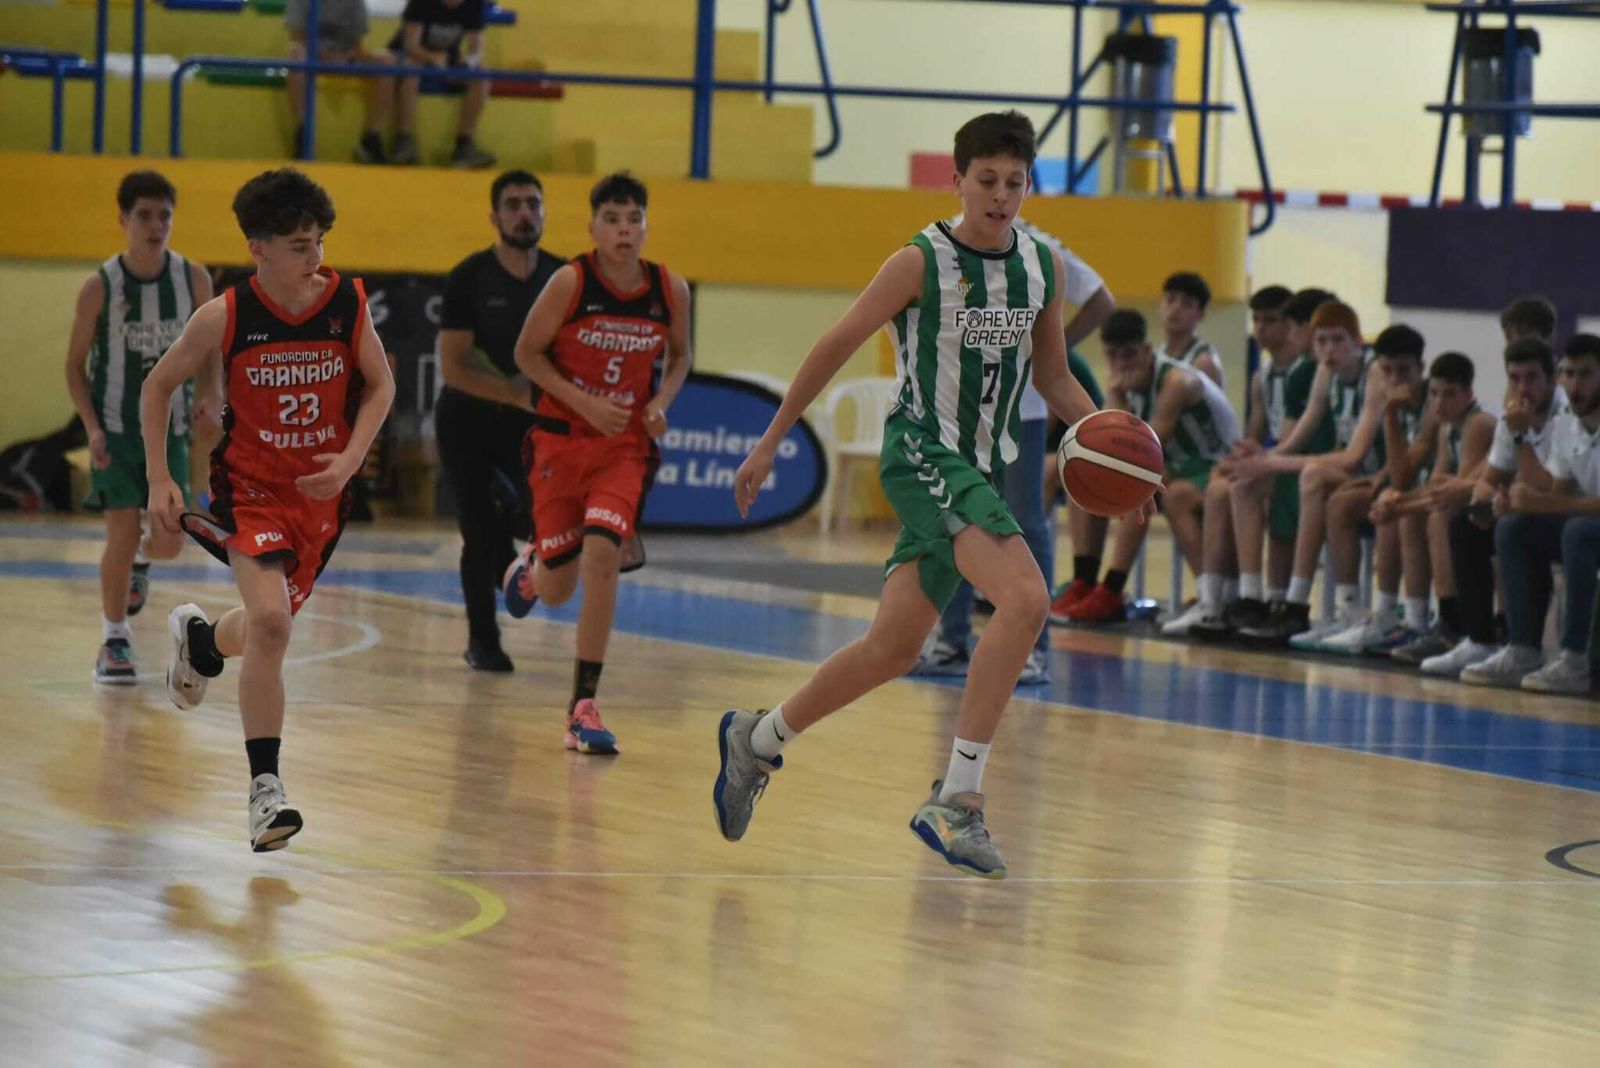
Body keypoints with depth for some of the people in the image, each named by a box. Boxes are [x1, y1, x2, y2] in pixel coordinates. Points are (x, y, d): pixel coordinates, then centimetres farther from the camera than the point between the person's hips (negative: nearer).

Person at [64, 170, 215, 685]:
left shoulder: (193, 279, -6)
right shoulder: (99, 287, -11)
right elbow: (75, 364, -3)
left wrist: (209, 398, -12)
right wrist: (92, 429, -15)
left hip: (170, 429, 2)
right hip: (115, 429, -2)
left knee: (169, 541, 0)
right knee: (123, 533, -9)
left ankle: (139, 561, 38)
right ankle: (114, 642, 8)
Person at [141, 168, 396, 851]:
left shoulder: (347, 302, -9)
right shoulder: (225, 316, -14)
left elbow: (380, 385, 6)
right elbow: (158, 387, 0)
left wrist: (350, 460, -9)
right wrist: (159, 479, -5)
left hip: (321, 490, 4)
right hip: (250, 486, -3)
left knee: (271, 625, 17)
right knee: (270, 621, -23)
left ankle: (199, 640, 55)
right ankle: (265, 788, -15)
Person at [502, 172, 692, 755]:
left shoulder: (670, 290, -5)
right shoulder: (571, 282, -14)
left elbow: (680, 356, 12)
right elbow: (527, 352, -7)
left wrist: (661, 402, -6)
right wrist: (585, 403, -18)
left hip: (625, 445, 1)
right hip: (561, 438, -1)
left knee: (602, 555, -20)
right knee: (557, 589, 5)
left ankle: (584, 707, -13)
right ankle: (529, 567, 48)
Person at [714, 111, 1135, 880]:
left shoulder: (1043, 267, 8)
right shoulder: (922, 263, -10)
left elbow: (1054, 379, 17)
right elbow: (835, 348, -3)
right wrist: (769, 444, 0)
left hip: (982, 467, 7)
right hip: (922, 452, -7)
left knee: (894, 648, 12)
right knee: (1025, 596, -26)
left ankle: (756, 741, 34)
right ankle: (956, 799, -24)